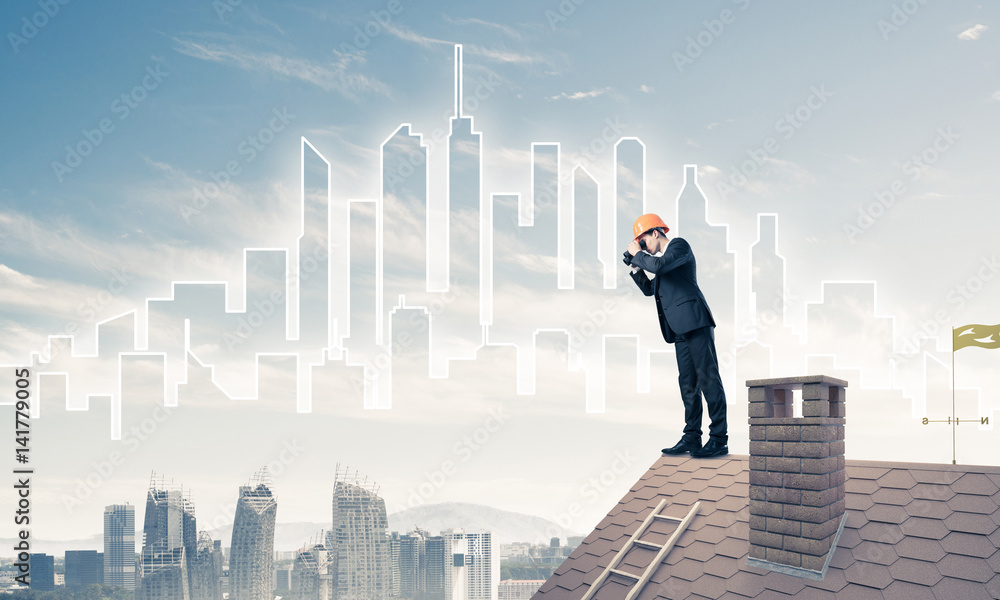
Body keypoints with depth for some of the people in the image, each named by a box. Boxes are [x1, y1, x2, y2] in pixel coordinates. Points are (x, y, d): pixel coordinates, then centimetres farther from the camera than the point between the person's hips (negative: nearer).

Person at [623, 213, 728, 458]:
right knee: (687, 382, 7)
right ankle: (692, 437, 9)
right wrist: (635, 266, 19)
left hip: (695, 321, -9)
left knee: (707, 377, -10)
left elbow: (659, 266, -17)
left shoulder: (679, 245, 0)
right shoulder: (661, 257, 26)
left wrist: (638, 254, -1)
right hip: (680, 329, 9)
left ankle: (719, 439, -11)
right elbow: (649, 289, 30)